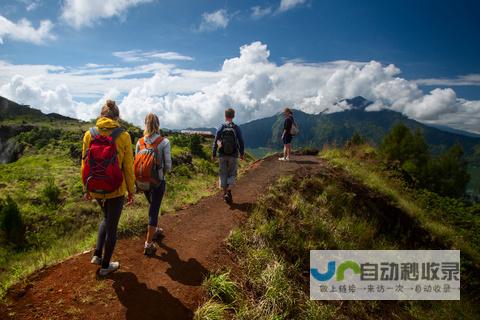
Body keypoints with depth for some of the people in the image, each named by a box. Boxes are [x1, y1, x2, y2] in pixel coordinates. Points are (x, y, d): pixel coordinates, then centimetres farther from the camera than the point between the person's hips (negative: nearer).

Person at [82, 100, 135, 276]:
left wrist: (86, 188, 13)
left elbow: (85, 164, 1)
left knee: (107, 218, 30)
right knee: (112, 225, 14)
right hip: (116, 189, -3)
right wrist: (131, 191, 1)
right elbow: (128, 167, -9)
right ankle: (105, 265, 29)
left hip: (96, 189, 4)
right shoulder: (123, 136, -13)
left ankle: (97, 254, 28)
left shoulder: (89, 134, -5)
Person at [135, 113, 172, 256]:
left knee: (153, 206, 26)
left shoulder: (140, 142, -3)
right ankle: (148, 244, 9)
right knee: (154, 210, 5)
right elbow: (168, 165, -12)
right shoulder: (164, 142, -14)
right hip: (158, 181, -4)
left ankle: (156, 230, 45)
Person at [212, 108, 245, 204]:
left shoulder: (220, 128, -5)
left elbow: (215, 142, -3)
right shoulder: (237, 128, -7)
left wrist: (214, 155, 6)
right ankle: (229, 192, -6)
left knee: (223, 174, 13)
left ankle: (225, 193, 18)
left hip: (222, 156, 1)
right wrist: (242, 153, 11)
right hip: (233, 156, -1)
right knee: (232, 174, 10)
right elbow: (241, 142, -3)